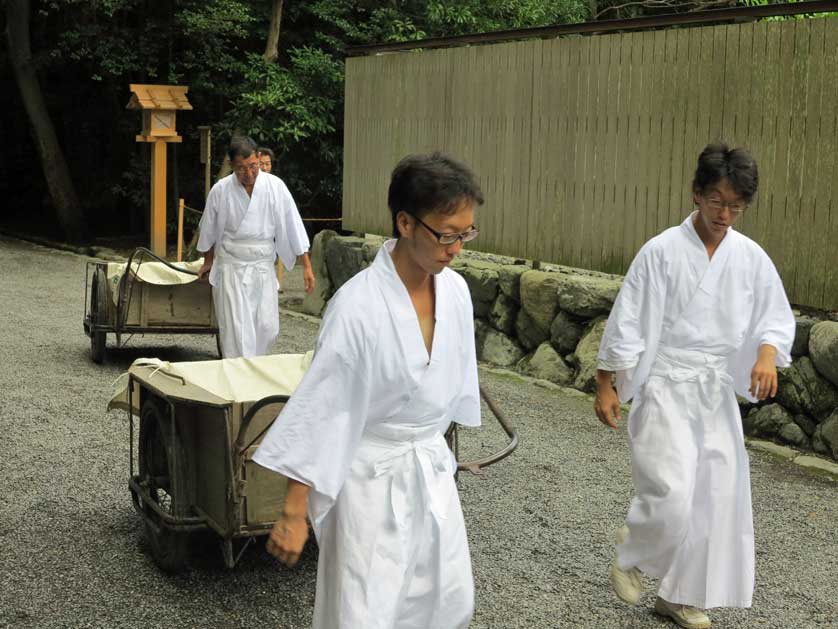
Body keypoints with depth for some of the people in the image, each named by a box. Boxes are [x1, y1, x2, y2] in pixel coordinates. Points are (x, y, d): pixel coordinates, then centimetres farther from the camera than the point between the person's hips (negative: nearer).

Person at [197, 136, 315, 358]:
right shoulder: (220, 191, -6)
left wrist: (307, 266, -6)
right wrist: (208, 262, 22)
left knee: (268, 328, 3)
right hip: (231, 267, -1)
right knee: (236, 330, -7)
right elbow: (208, 231, 10)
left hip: (263, 267, 2)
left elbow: (293, 226, -4)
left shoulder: (275, 186, -7)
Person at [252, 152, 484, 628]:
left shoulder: (456, 291, -4)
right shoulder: (359, 305, -24)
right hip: (371, 480, -6)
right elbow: (322, 409, -21)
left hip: (432, 470, 7)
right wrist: (294, 514, -19)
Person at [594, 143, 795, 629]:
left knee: (716, 496, 7)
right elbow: (627, 323, -8)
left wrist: (767, 353, -14)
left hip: (718, 392, 5)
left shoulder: (751, 256, 1)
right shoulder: (663, 251, -11)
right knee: (670, 493, -15)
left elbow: (777, 317, 7)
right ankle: (632, 552, 17)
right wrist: (606, 387, -7)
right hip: (667, 387, -5)